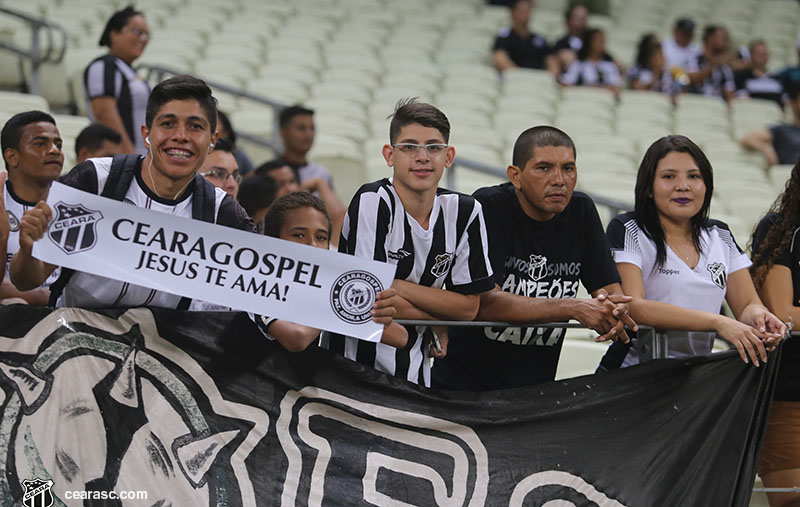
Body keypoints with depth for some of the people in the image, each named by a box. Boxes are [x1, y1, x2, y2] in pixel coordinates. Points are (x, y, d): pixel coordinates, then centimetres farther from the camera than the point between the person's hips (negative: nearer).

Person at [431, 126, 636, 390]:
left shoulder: (581, 211, 5)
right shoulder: (487, 207, -11)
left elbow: (613, 292, 4)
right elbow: (485, 303, -20)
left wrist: (614, 311, -21)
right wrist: (574, 309, -25)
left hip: (536, 389, 6)